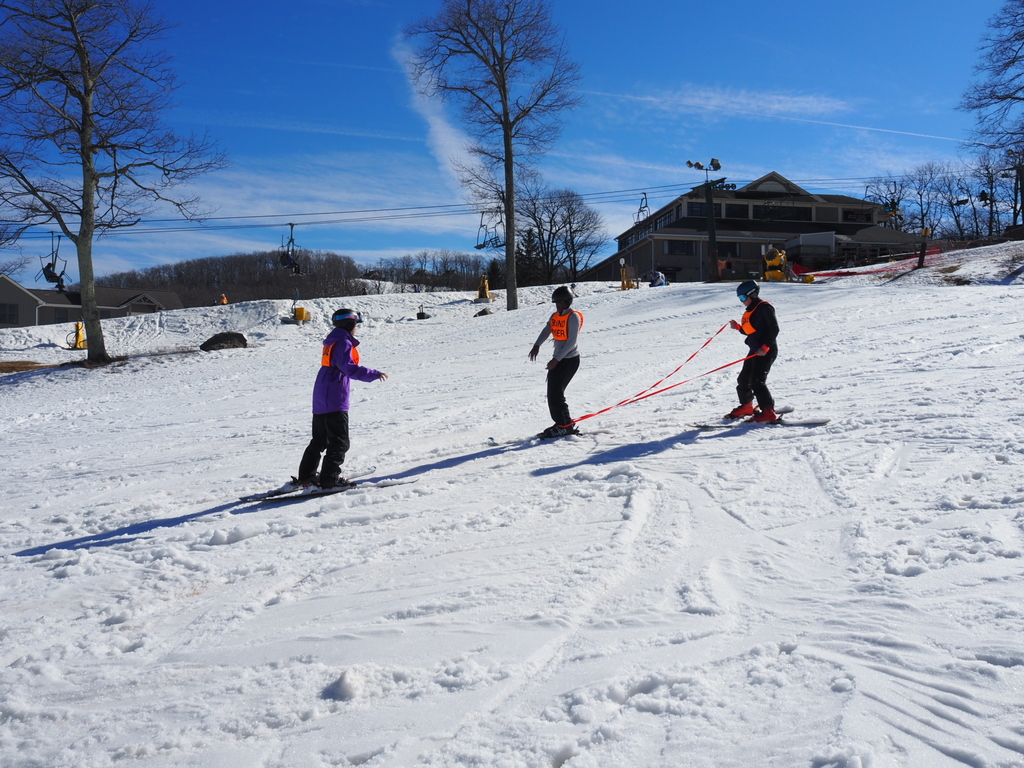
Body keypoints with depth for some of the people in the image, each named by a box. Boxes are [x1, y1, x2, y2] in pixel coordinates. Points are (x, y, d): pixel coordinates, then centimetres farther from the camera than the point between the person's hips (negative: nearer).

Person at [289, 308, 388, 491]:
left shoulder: (332, 342, 16)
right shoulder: (343, 343, -13)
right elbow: (350, 369, -25)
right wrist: (375, 374, -23)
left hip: (321, 400, 10)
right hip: (334, 401, -10)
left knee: (319, 441, 17)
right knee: (339, 442, -5)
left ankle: (305, 476, 21)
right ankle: (329, 480, -7)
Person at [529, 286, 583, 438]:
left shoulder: (573, 317, -15)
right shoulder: (555, 316, 10)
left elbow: (572, 341, -20)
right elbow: (546, 331, 5)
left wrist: (556, 359, -24)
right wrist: (537, 345, -13)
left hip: (570, 360, -8)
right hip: (558, 359, 8)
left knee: (556, 393, -11)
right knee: (552, 393, 7)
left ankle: (566, 426, -2)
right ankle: (561, 422, 17)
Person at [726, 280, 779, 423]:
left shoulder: (764, 307, -12)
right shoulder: (750, 311, 16)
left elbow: (774, 329, -17)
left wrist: (766, 347, -23)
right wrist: (738, 327, 5)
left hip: (766, 351, -10)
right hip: (755, 351, 10)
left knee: (757, 381, -16)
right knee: (743, 379, 15)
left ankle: (768, 412, -15)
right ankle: (746, 407, 33)